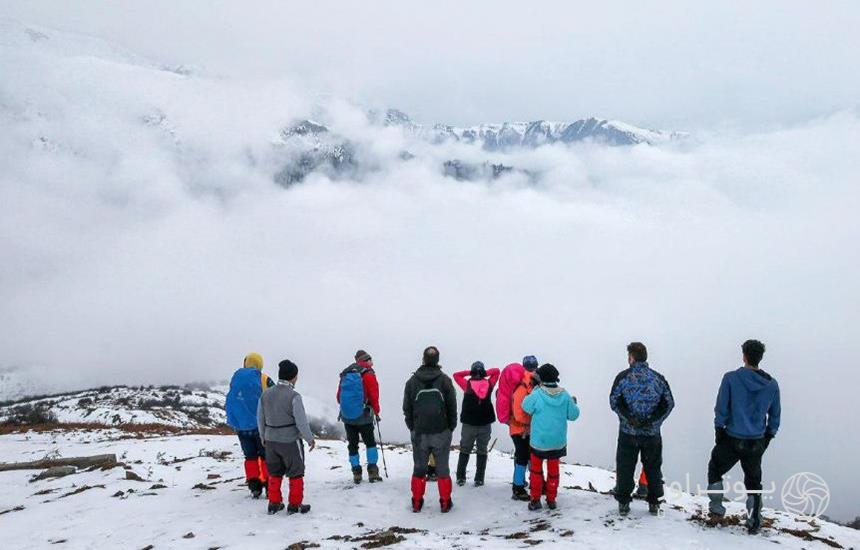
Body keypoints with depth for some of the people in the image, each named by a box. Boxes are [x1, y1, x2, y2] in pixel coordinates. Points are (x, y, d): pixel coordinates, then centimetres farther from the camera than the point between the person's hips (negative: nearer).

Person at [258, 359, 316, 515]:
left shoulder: (266, 395, 0)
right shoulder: (293, 396, -18)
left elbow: (260, 419, 9)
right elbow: (301, 421, -16)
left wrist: (264, 437, 23)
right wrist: (310, 439, -3)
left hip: (271, 440, 5)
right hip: (290, 441, -5)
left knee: (274, 473, 18)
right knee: (296, 473, 9)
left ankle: (274, 504, 24)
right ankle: (295, 505, 15)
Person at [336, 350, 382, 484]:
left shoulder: (345, 373, 7)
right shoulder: (368, 373, -8)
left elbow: (339, 396, 11)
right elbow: (374, 395, -10)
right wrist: (376, 411, 4)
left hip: (347, 416, 4)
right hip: (363, 416, -4)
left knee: (352, 445, 12)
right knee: (370, 442, 11)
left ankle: (356, 473, 12)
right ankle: (372, 472, 6)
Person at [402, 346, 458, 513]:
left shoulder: (412, 381, -2)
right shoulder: (444, 380, -5)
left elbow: (407, 408, 4)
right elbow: (452, 407, -1)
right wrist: (451, 427, 11)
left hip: (419, 433, 1)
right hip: (441, 432, -1)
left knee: (419, 468, 10)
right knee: (442, 468, 7)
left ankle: (417, 502, 14)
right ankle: (445, 503, 11)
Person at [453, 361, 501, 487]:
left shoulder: (467, 384, -9)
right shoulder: (489, 384, -5)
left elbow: (456, 375, 4)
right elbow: (496, 371, 10)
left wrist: (469, 372, -2)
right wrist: (486, 373, -3)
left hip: (469, 423, -1)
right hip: (485, 424, 1)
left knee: (465, 451, 12)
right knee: (482, 451, 9)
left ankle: (460, 478, 11)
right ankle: (479, 479, 7)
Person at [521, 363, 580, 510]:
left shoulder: (537, 394, -18)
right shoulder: (565, 396, -8)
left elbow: (526, 407, -2)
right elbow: (573, 415, -1)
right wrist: (573, 403, 19)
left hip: (539, 440, -2)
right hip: (558, 441, 3)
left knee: (536, 468, 14)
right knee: (553, 469, 16)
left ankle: (535, 500, 14)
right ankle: (551, 500, 22)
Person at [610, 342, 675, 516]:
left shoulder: (623, 376, -5)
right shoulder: (658, 378, 3)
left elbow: (614, 401, -10)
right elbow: (669, 403, 1)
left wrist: (629, 418, -11)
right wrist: (652, 420, -5)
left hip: (628, 432, -2)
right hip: (652, 433, 2)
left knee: (625, 468, 9)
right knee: (653, 467, 16)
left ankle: (623, 503, 13)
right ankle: (654, 503, 20)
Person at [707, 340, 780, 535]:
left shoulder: (731, 378, -12)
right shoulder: (772, 384, -2)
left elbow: (721, 409, -9)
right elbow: (775, 416, 6)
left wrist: (719, 430, 2)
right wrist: (768, 437, 17)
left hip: (731, 439, -3)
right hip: (757, 442, 3)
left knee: (715, 469, 20)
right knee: (754, 482, 16)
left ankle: (716, 506, 17)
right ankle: (754, 523, 18)